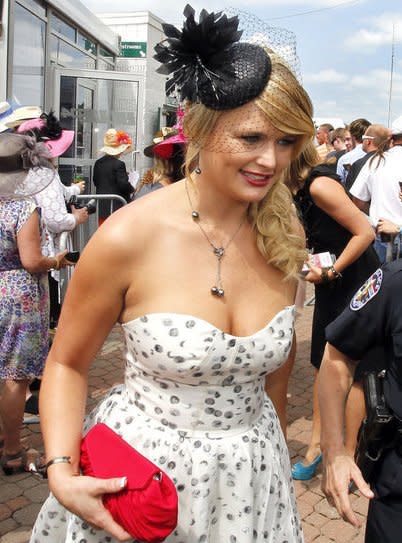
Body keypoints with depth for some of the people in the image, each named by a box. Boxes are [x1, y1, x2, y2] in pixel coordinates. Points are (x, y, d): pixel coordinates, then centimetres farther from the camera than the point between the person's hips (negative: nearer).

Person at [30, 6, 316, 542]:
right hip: (140, 464, -3)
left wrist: (271, 436, 14)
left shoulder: (285, 235, -9)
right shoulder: (129, 236, -21)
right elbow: (67, 363, -9)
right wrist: (61, 473, -20)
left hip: (254, 469, 4)